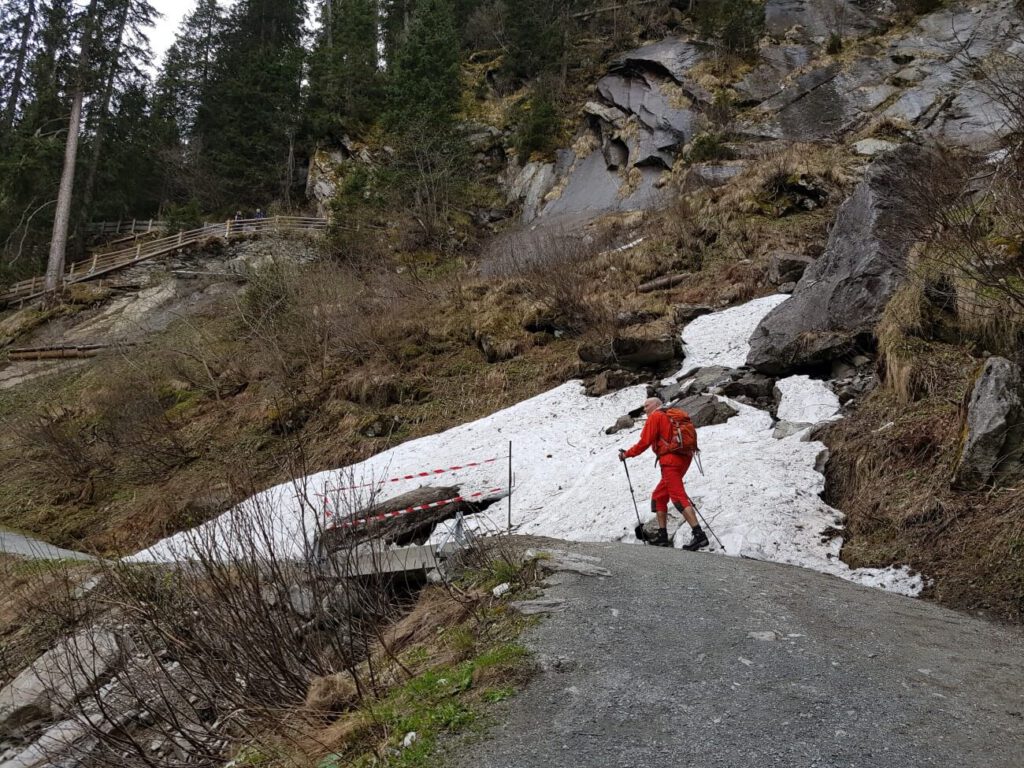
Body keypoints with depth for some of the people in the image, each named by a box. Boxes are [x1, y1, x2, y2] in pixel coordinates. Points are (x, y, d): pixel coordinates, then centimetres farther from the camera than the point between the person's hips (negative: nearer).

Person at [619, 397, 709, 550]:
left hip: (670, 461, -9)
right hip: (683, 459, 9)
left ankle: (699, 534, -26)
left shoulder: (655, 416, 0)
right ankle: (662, 536, 13)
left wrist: (627, 454, 5)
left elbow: (645, 442, -6)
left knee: (679, 497, -16)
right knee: (658, 496, 16)